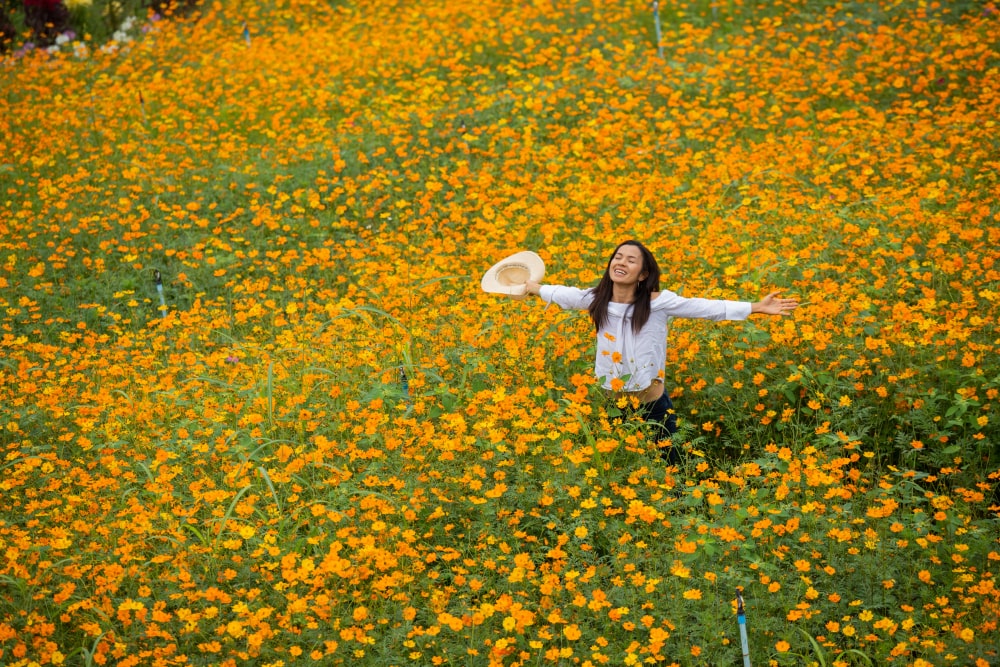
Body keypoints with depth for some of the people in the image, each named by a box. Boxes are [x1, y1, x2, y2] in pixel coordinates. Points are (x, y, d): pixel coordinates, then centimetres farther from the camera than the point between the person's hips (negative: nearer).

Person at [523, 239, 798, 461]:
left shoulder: (658, 302, -15)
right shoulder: (596, 299, -5)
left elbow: (708, 308, -14)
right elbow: (567, 295, 15)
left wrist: (756, 307, -19)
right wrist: (537, 288, 31)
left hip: (652, 404, -3)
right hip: (610, 403, 3)